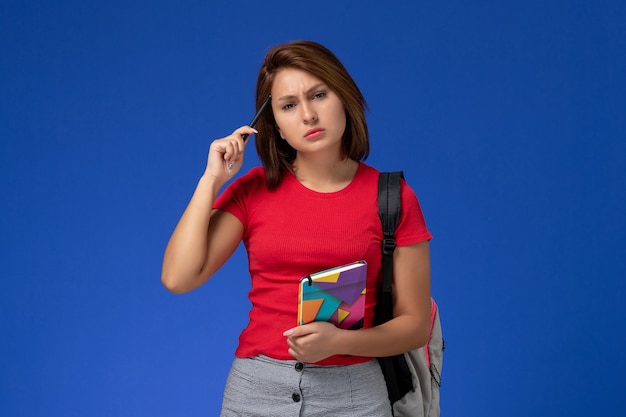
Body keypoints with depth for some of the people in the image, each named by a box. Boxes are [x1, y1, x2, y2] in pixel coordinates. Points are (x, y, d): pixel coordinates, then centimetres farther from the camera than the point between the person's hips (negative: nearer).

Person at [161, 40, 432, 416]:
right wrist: (212, 179, -8)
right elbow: (178, 278, -8)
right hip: (256, 386, 2)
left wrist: (339, 341, -17)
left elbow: (416, 325, -1)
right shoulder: (254, 190, 2)